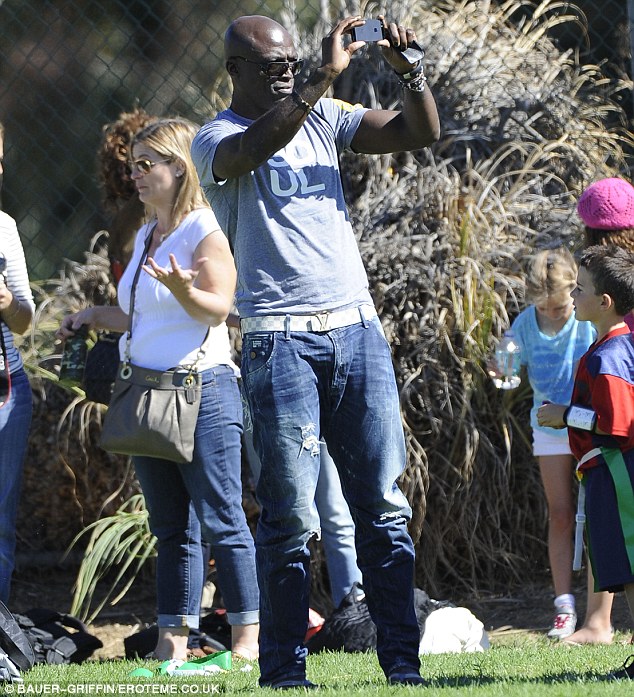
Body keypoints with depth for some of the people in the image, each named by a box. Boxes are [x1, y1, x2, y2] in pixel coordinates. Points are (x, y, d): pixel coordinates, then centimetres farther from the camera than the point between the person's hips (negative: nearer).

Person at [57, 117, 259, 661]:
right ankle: (173, 640, 9)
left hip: (202, 390, -8)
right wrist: (97, 316, 18)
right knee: (171, 528, 8)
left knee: (221, 520, -7)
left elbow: (217, 309, -17)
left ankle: (248, 637, -5)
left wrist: (182, 289, -34)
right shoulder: (146, 236, 18)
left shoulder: (205, 231, -7)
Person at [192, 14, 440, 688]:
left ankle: (402, 662, 4)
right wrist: (325, 75, -28)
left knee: (384, 506, 1)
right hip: (280, 342, -4)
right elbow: (256, 146, -24)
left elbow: (420, 133, 9)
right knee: (290, 516, -5)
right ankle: (283, 671, 2)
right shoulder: (215, 139, 0)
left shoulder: (323, 116, 14)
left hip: (358, 329, 5)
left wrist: (410, 73, -9)